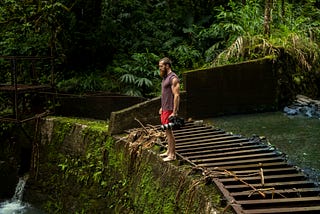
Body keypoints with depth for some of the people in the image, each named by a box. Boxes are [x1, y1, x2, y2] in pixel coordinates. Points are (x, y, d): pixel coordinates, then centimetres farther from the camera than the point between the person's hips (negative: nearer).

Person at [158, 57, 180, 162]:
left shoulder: (173, 78, -16)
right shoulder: (165, 77, 14)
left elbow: (176, 96, -20)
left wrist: (174, 112, -23)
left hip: (170, 110, -9)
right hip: (165, 109, 9)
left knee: (169, 131, -7)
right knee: (167, 130, 14)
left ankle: (172, 155, -2)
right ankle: (169, 151, 23)